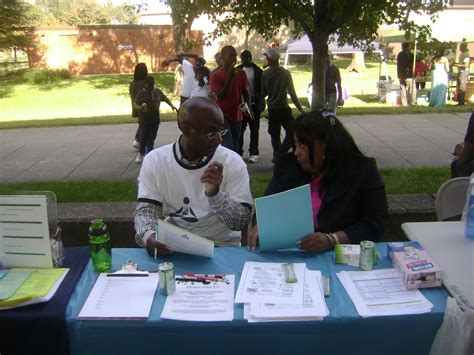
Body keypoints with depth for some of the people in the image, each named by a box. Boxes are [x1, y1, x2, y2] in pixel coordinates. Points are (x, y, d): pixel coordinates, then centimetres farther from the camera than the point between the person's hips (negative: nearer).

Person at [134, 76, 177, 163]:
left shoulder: (157, 92, 7)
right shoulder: (141, 93, -7)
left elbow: (165, 99, 20)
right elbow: (136, 105, -9)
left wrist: (172, 106, 8)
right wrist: (141, 108, -29)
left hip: (155, 120, 4)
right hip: (144, 120, -3)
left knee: (151, 138, 7)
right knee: (143, 138, 5)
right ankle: (141, 153, 25)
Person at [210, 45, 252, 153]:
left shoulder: (241, 73, 6)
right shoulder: (215, 75, -8)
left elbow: (245, 93, 13)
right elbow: (219, 97, -17)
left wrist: (248, 107, -6)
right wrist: (230, 78, -22)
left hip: (237, 115, 5)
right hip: (222, 115, -5)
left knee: (235, 147, 10)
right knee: (228, 148, -16)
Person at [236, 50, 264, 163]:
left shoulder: (258, 71, -4)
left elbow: (262, 88, -2)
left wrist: (257, 97, -15)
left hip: (253, 104, -2)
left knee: (254, 130, 6)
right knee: (239, 129, 6)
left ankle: (253, 153, 13)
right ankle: (238, 151, 15)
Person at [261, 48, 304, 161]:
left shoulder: (265, 74, -3)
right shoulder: (285, 73, -7)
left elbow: (263, 93, 2)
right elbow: (292, 92, -8)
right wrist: (300, 109, -4)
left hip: (271, 109, 3)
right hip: (283, 108, -3)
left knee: (275, 135, 13)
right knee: (291, 132, 4)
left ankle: (277, 157, 13)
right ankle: (279, 155, -8)